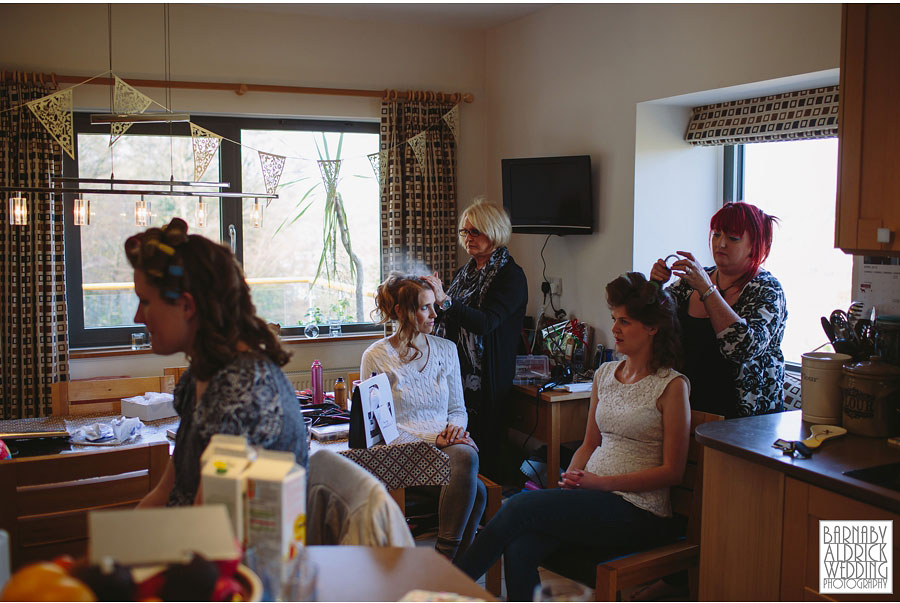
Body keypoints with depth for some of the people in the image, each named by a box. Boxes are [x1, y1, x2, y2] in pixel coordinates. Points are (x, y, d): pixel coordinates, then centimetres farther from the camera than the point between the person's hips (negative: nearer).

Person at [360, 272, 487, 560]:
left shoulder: (446, 349, 14)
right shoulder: (376, 357, 1)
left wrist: (455, 427, -6)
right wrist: (432, 438, -14)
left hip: (449, 444, 4)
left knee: (466, 456, -34)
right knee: (474, 490, -31)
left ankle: (445, 559, -25)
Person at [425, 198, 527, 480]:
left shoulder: (511, 275, -7)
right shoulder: (465, 272, 16)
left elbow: (485, 322, -21)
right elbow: (447, 319, 19)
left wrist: (445, 300, -30)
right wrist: (431, 300, 0)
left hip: (486, 379, -7)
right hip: (454, 371, 7)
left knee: (484, 453, -4)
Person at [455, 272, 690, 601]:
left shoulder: (671, 386, -5)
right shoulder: (605, 374, 14)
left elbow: (672, 471, -8)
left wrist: (602, 482, -15)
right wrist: (572, 478, -2)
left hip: (637, 511, -5)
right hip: (594, 499, 5)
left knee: (521, 505, -22)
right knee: (519, 549, -24)